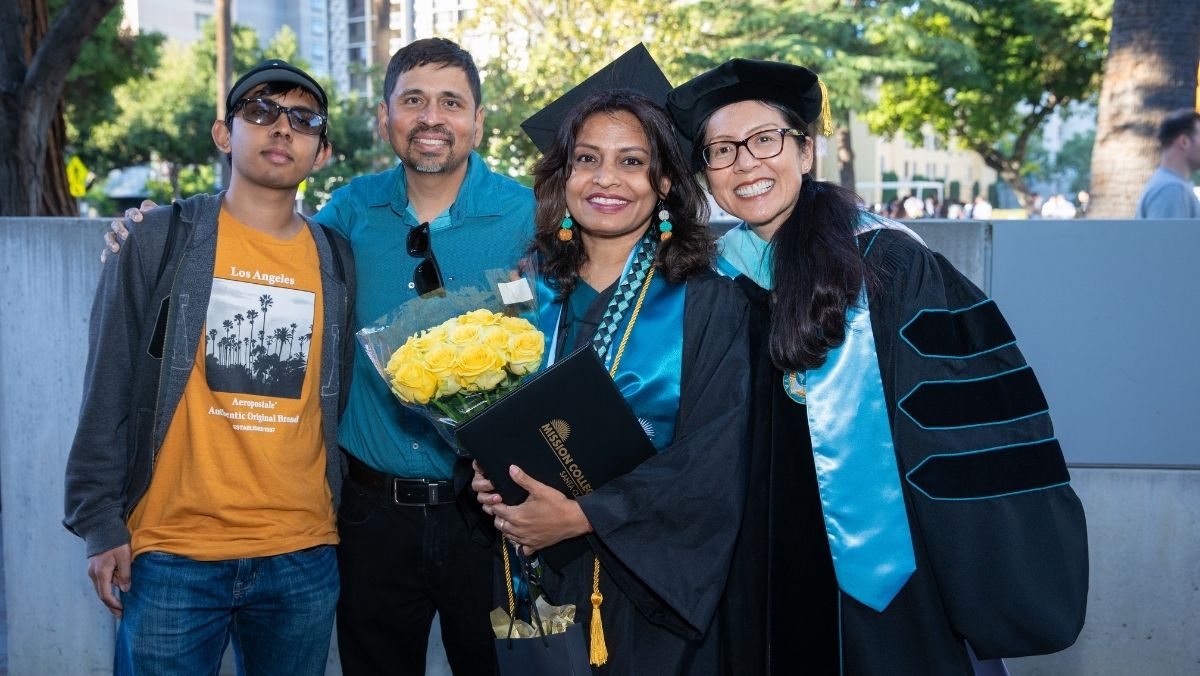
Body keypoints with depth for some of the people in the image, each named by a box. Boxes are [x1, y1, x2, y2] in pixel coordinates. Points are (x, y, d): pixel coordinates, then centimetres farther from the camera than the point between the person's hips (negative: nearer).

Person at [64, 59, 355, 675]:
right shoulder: (161, 241, 0)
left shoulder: (337, 262, 8)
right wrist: (100, 523, -5)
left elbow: (342, 402, 12)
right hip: (172, 553, -2)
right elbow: (109, 390, -1)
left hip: (303, 558, 3)